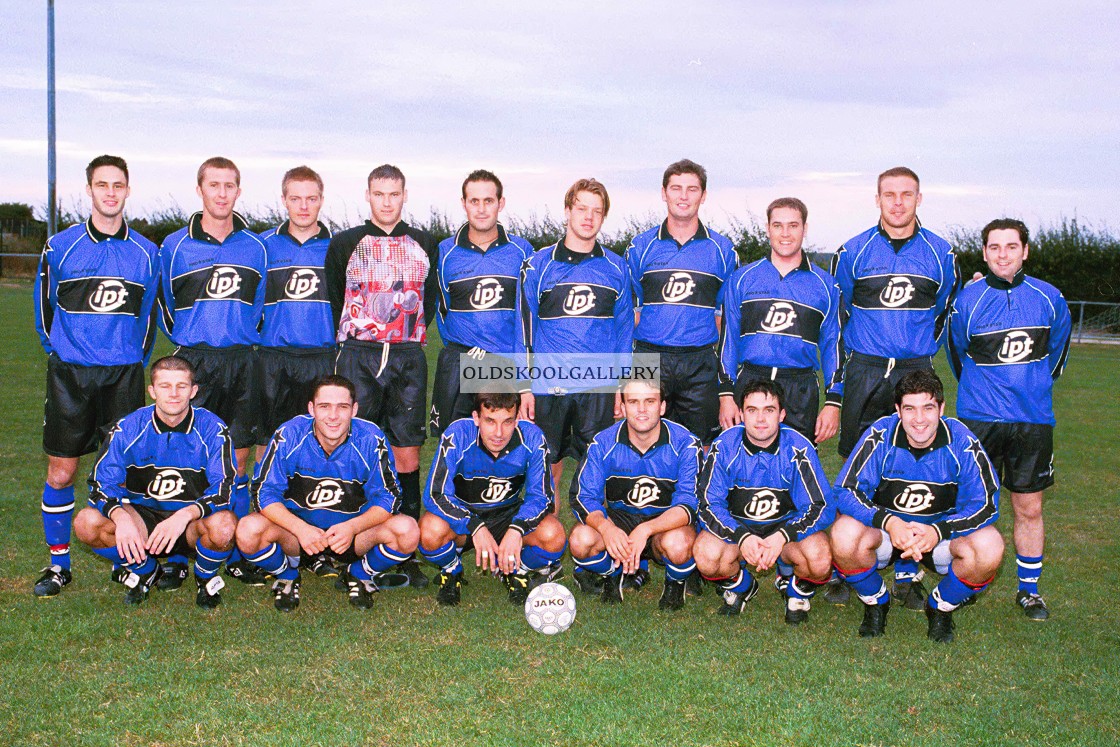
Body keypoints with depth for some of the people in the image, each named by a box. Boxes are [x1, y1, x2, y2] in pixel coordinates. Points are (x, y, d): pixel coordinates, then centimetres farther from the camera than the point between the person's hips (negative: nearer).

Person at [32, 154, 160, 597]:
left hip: (124, 374, 1)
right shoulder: (60, 247, 0)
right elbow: (43, 305, 12)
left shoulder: (145, 252, 5)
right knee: (61, 472, 1)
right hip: (70, 374, -1)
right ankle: (58, 564, 15)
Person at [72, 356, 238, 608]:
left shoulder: (212, 429, -12)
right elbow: (101, 483, -8)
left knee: (224, 526, -37)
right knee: (87, 522, -25)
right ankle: (145, 573, 6)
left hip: (192, 522, -2)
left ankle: (206, 577, 2)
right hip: (142, 516, 2)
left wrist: (185, 515, -36)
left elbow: (223, 490, -17)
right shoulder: (129, 428, -7)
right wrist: (121, 517, -31)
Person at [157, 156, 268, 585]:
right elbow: (164, 305, 14)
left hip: (242, 362, 2)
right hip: (193, 362, -1)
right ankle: (177, 556, 9)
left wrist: (244, 340, 12)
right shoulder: (175, 246, 4)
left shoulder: (255, 248, 8)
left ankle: (236, 555, 13)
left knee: (237, 460, 5)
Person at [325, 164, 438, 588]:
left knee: (408, 456, 0)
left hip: (409, 358, 2)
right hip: (358, 358, -1)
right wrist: (352, 341, 12)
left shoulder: (424, 246, 13)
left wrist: (410, 337, 13)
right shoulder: (344, 244, 8)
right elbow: (332, 299, 14)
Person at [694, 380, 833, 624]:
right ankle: (739, 586, 7)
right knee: (706, 554, -30)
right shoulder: (725, 446, -14)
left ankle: (799, 591, 7)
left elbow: (821, 507, -16)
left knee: (819, 557, -32)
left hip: (787, 525, -1)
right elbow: (708, 503, -13)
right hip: (736, 527, 1)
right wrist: (742, 537, -31)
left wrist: (781, 536, -33)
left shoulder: (798, 448, -16)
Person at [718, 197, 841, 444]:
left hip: (801, 393, 0)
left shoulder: (825, 284, 8)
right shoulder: (742, 279, 8)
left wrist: (833, 403, 1)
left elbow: (832, 344, 8)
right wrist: (726, 394, 1)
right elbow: (728, 338, 8)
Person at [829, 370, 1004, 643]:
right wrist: (889, 522, -36)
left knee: (989, 548, -29)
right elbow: (845, 491, -19)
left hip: (943, 531, 1)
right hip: (886, 528, 0)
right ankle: (875, 603, 1)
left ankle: (941, 608, 3)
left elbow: (986, 503, -15)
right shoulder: (880, 436, -17)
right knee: (845, 534, -32)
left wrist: (938, 531, -32)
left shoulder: (962, 442, -16)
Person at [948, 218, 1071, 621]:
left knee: (1029, 508, 7)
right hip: (979, 418, -1)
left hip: (1034, 419, 2)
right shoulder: (967, 301, -4)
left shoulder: (1049, 299, 1)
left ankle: (1029, 589, 20)